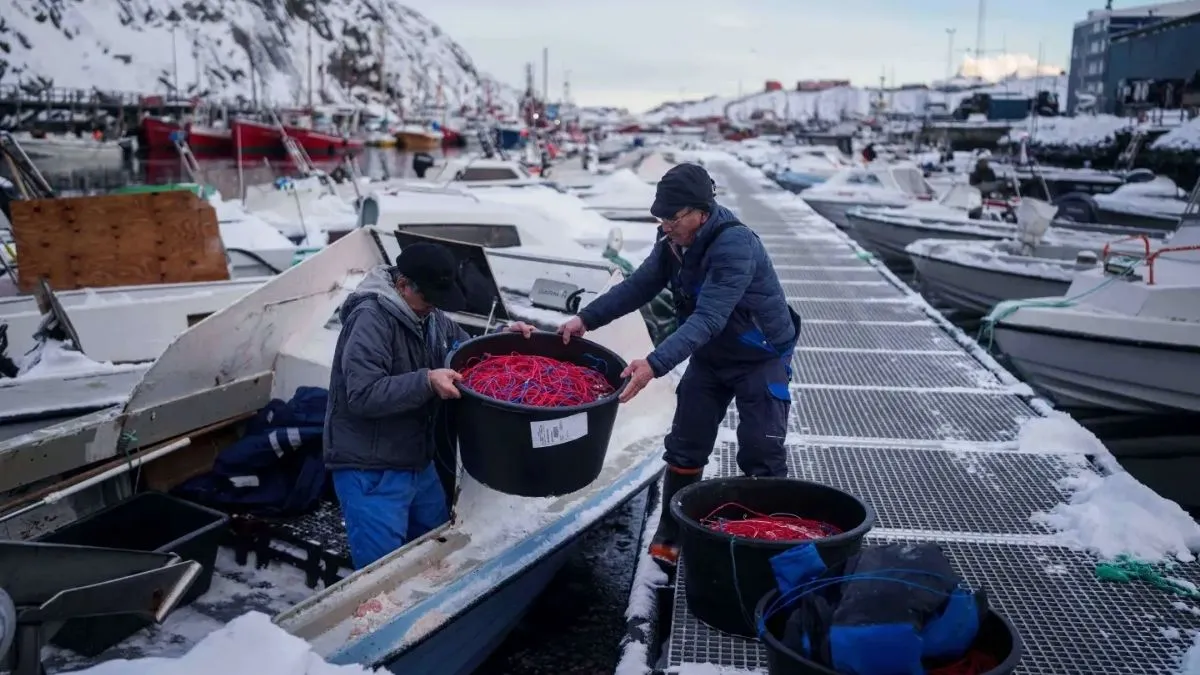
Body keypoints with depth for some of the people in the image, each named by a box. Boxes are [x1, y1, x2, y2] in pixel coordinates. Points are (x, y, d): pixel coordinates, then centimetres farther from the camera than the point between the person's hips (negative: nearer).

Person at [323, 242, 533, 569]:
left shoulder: (428, 315, 6)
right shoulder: (371, 319, -21)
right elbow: (362, 395, -28)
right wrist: (426, 381, -34)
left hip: (417, 463, 9)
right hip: (370, 471, -9)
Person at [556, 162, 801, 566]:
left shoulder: (735, 246, -32)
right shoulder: (674, 241, -7)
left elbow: (708, 318, -41)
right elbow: (640, 285, -1)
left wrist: (656, 364, -51)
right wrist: (587, 318, -12)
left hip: (762, 359, -7)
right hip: (710, 357, 7)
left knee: (761, 457, -4)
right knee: (685, 449, 8)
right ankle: (670, 539, 20)